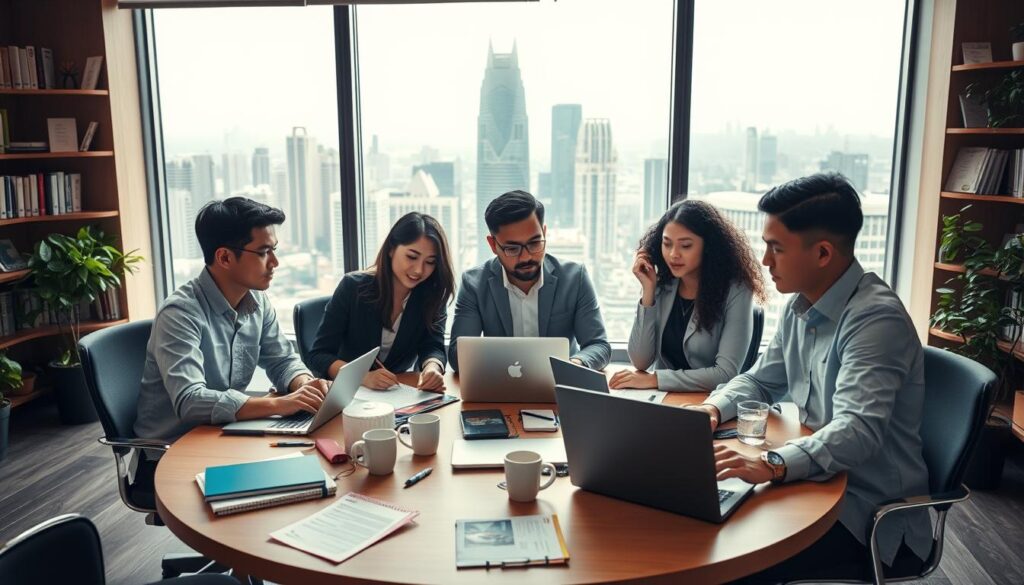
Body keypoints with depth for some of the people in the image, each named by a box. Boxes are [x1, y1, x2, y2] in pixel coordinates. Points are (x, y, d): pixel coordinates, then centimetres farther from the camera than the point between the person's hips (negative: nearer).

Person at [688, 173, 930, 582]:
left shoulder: (875, 318, -22)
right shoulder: (801, 306, 5)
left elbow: (858, 431, -34)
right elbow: (760, 381, 16)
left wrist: (772, 464, -49)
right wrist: (714, 408, -5)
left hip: (872, 513, -8)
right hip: (820, 479, 8)